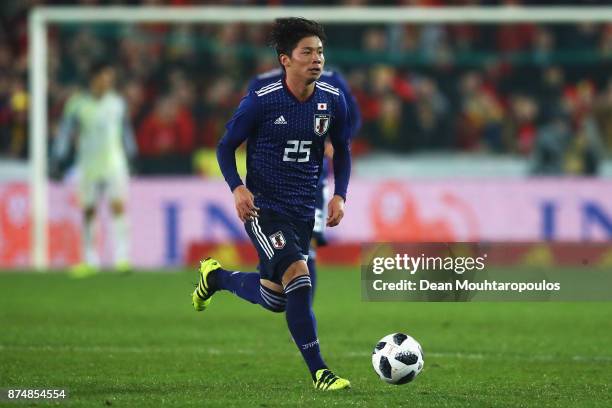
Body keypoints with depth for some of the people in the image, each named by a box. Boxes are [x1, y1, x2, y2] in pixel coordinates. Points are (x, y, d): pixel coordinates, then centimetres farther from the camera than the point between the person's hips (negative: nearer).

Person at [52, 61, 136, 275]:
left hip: (115, 162, 1)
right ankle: (90, 260, 16)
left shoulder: (117, 103, 6)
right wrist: (57, 160, -6)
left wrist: (132, 156, 18)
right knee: (88, 211, 5)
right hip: (88, 165, -1)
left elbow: (125, 131, 16)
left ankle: (121, 258, -15)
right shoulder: (77, 103, -3)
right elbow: (65, 131, -2)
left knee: (118, 206, -14)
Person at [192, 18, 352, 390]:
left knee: (274, 299, 14)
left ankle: (216, 276, 45)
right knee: (298, 275, -26)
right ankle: (319, 372, -20)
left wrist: (340, 195, 1)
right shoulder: (261, 101, -13)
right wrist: (237, 187, -18)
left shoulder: (333, 101, -1)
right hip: (264, 209, -6)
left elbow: (342, 150, 15)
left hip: (303, 214, 6)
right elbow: (226, 146, -2)